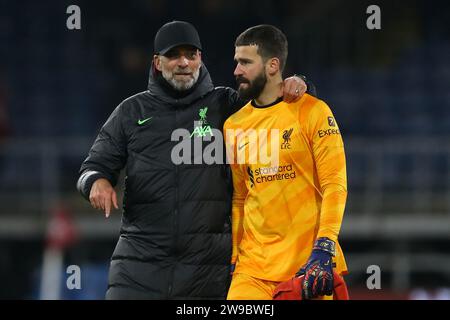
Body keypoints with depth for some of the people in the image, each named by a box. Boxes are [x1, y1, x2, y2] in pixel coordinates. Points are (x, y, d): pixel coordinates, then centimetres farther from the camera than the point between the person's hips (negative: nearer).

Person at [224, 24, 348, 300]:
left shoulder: (312, 112, -4)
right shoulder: (234, 126, 11)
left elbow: (335, 186, -8)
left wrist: (324, 251, -17)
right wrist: (231, 257, 10)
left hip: (308, 261, -4)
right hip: (253, 267, 4)